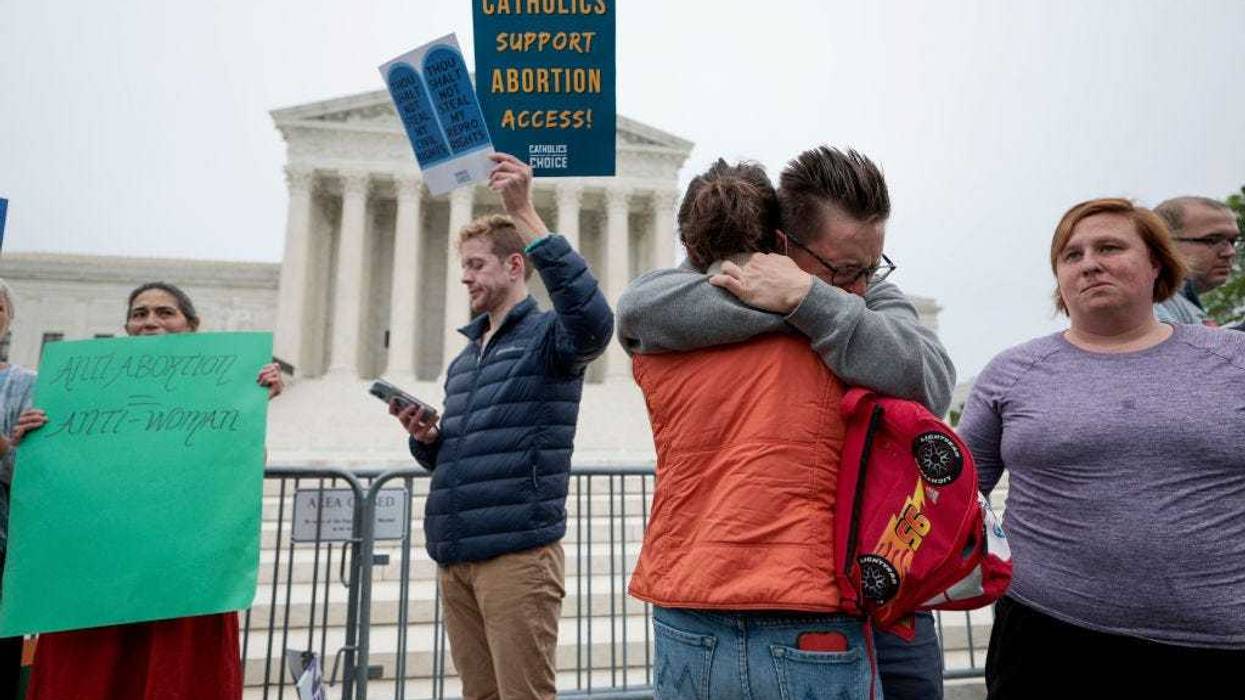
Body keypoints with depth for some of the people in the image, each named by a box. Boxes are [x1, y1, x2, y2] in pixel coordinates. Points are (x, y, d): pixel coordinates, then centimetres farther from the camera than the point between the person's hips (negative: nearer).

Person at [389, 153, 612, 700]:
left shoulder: (547, 335, -5)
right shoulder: (464, 358, 18)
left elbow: (594, 321, -30)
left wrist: (525, 216, -29)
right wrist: (425, 437, -2)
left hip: (517, 552, -7)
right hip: (454, 554, 7)